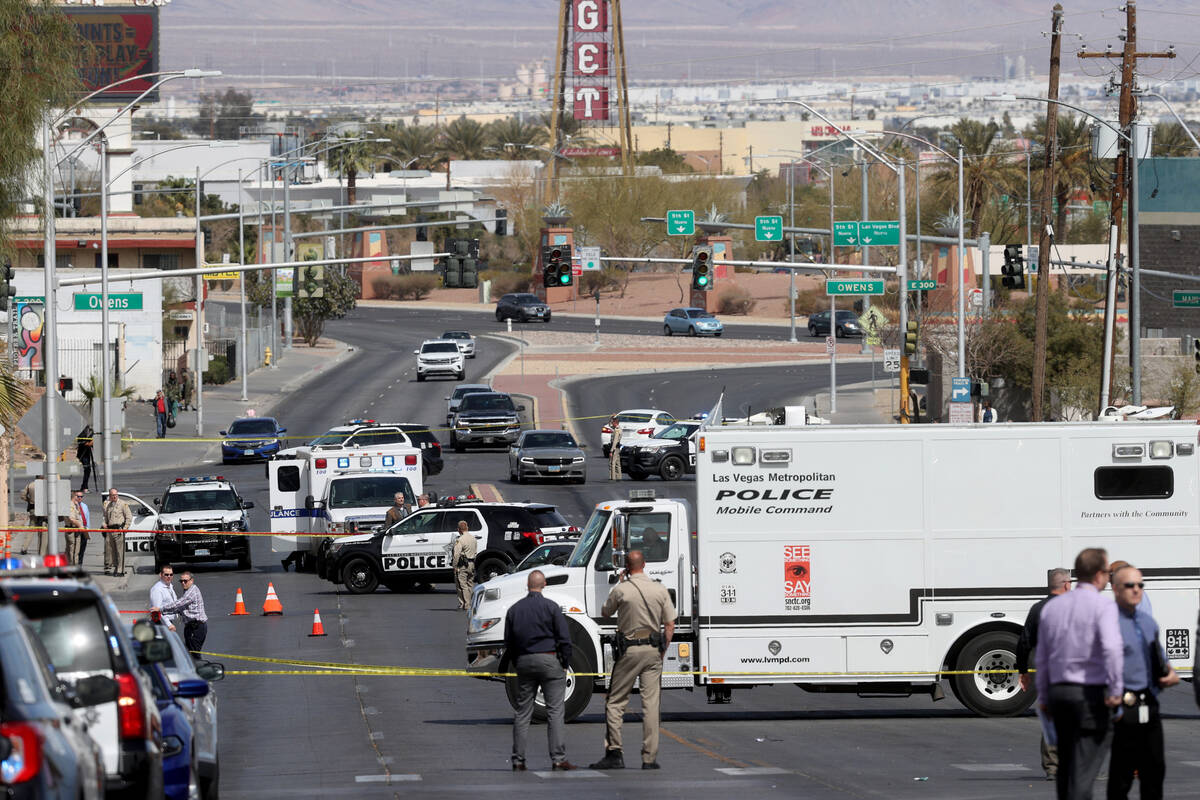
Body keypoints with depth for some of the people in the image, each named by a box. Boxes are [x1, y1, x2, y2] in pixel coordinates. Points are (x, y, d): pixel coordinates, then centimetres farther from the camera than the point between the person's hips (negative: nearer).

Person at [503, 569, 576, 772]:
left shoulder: (514, 609, 9)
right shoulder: (551, 607, -4)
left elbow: (508, 642, 14)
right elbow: (564, 639, -6)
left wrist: (515, 665, 21)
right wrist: (565, 664, 2)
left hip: (524, 662, 4)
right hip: (549, 660, -4)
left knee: (522, 712, 8)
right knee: (554, 711, -4)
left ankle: (518, 760, 5)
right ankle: (558, 759, -9)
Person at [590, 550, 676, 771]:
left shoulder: (621, 590, -7)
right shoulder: (660, 590, 2)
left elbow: (605, 613, 12)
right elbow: (670, 625, 3)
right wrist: (662, 652, 12)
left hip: (630, 649, -3)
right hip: (653, 649, 3)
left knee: (615, 703, 5)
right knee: (651, 704, 3)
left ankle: (614, 753, -3)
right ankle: (650, 757, 1)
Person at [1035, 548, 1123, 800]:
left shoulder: (1052, 607, 11)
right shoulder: (1103, 605, -9)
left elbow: (1041, 658, 14)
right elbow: (1111, 647, -23)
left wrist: (1044, 697, 21)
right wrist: (1115, 691, -17)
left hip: (1059, 691, 6)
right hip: (1091, 693, -6)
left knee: (1065, 763, 15)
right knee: (1085, 767, -7)